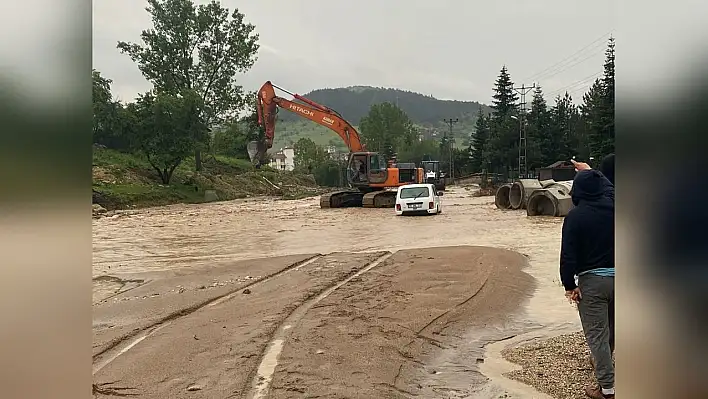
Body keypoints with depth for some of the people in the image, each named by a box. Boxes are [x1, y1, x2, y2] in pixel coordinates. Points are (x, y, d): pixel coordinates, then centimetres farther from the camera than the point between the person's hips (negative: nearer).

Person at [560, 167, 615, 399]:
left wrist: (569, 285, -6)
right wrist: (590, 172, 38)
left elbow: (568, 255, -15)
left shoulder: (575, 216, -13)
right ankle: (603, 364, 47)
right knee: (610, 328, 24)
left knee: (596, 334, 1)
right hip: (614, 275, 6)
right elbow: (608, 186, 25)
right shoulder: (611, 205, -2)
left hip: (592, 280, -6)